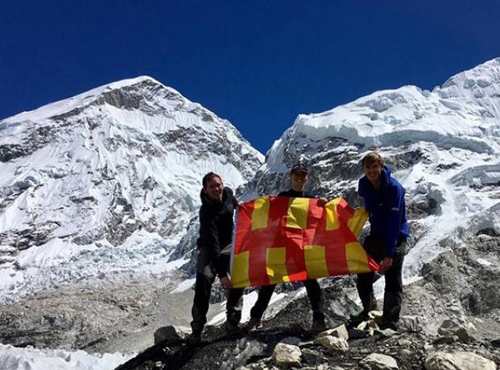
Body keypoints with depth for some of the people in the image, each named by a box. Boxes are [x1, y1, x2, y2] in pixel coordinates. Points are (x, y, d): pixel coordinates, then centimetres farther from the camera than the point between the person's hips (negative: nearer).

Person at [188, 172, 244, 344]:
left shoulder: (227, 193, -15)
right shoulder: (207, 213, -33)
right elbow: (212, 245, -39)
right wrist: (221, 274, -43)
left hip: (228, 245, 6)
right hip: (208, 249, -6)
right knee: (203, 285, -17)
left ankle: (233, 319, 11)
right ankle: (197, 330, -10)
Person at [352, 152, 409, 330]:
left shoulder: (394, 188, -26)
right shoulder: (364, 184, -7)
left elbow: (394, 222, -29)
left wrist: (389, 253, -32)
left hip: (395, 237, -6)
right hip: (376, 235, 6)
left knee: (393, 281, -6)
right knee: (363, 275, 10)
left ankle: (390, 323, 1)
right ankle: (369, 308, 34)